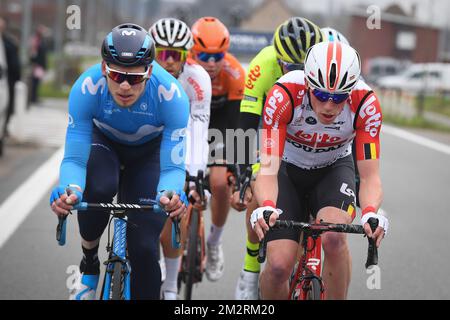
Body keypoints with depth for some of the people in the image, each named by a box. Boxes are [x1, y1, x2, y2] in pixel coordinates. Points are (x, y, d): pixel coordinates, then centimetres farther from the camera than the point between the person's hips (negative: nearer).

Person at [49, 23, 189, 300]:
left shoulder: (171, 95, -37)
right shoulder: (87, 88, -35)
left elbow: (173, 167, -32)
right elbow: (74, 159, -30)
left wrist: (170, 194, -55)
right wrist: (70, 190, -53)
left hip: (149, 151, 0)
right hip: (104, 142, 0)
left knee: (144, 247, -14)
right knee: (97, 189, -34)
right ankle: (89, 265, -5)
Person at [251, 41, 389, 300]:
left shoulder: (365, 103, -27)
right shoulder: (284, 96, -31)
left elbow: (370, 176, -26)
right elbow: (268, 168, -34)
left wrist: (371, 212, -47)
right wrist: (266, 208, -54)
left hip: (333, 169, 1)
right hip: (288, 170, 0)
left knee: (333, 238, -32)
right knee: (279, 266, -19)